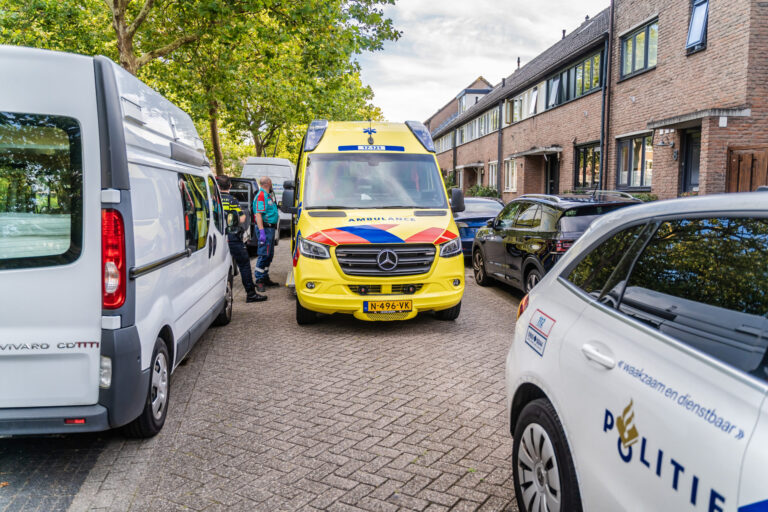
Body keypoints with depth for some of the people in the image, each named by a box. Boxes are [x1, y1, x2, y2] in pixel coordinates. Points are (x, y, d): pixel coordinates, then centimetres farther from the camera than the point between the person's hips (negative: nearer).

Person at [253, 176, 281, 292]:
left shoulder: (269, 194, 17)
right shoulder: (261, 195, -13)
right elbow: (258, 214, -21)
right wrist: (262, 232, -26)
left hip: (271, 227, 10)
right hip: (265, 227, -10)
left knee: (269, 255, 14)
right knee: (264, 254, -9)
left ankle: (265, 278, 22)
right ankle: (259, 280, -5)